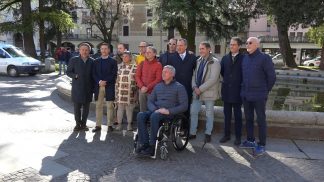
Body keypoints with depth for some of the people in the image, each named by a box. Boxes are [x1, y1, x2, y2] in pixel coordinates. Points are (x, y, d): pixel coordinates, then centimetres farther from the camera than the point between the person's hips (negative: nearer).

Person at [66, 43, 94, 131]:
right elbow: (68, 72, 4)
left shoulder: (92, 61, 5)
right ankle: (78, 124, 20)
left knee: (86, 107, 8)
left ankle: (83, 124, 21)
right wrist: (75, 76, -14)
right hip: (77, 88, -1)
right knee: (77, 107, 5)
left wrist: (93, 87, 0)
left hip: (88, 89, 1)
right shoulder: (73, 60, 2)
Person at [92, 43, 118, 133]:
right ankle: (98, 125, 11)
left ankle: (109, 125, 9)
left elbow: (114, 74, -3)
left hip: (109, 86, -2)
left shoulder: (113, 61, 4)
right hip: (98, 86, 3)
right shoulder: (96, 61, 12)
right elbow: (94, 74, 6)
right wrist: (99, 82, -11)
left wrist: (105, 81, -14)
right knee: (98, 106, 5)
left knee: (109, 106, 1)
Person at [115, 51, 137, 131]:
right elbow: (116, 78, 11)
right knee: (120, 108, 7)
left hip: (130, 92, -2)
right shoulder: (119, 66, 9)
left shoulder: (135, 67, -1)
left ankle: (129, 124, 19)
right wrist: (116, 91, 6)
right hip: (120, 91, 2)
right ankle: (119, 124, 18)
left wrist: (135, 92, -3)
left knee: (129, 108, 6)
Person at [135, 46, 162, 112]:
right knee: (142, 111, 7)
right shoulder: (142, 64, 10)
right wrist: (142, 86, -9)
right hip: (142, 91, 4)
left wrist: (148, 87, -13)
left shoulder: (158, 65, -2)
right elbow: (137, 76, 7)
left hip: (152, 91, -3)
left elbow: (158, 79, -8)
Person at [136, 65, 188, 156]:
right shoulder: (158, 86, 20)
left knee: (154, 116, -35)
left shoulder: (179, 87, 5)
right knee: (140, 115, -24)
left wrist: (169, 111, -15)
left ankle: (152, 146, -27)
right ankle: (144, 144, -24)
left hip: (170, 113, -5)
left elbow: (184, 105, -3)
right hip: (156, 111, 5)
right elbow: (150, 101, 17)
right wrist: (155, 110, -6)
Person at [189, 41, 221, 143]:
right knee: (193, 112, 7)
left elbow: (213, 79, -19)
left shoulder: (214, 62, -11)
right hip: (197, 92, 6)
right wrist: (194, 87, -7)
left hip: (209, 92, -5)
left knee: (209, 114, 8)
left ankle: (208, 133, 23)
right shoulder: (198, 61, 9)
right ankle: (192, 133, 19)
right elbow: (194, 75, 10)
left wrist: (200, 89, -19)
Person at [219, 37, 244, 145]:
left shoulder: (243, 58, -6)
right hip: (226, 90, 4)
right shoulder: (225, 58, 7)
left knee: (237, 115, 8)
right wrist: (227, 80, 11)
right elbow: (221, 71, 16)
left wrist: (239, 82, -2)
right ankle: (226, 135, 22)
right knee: (227, 114, 11)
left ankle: (238, 137, 18)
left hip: (237, 91, -3)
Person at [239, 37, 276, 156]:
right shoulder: (245, 58, 8)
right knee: (248, 119, 14)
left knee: (261, 120, 3)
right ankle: (250, 140, 28)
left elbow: (272, 76, -5)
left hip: (259, 95, -6)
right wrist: (244, 89, 12)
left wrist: (265, 90, 1)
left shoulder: (264, 58, -9)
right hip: (245, 95, 6)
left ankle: (261, 145, 14)